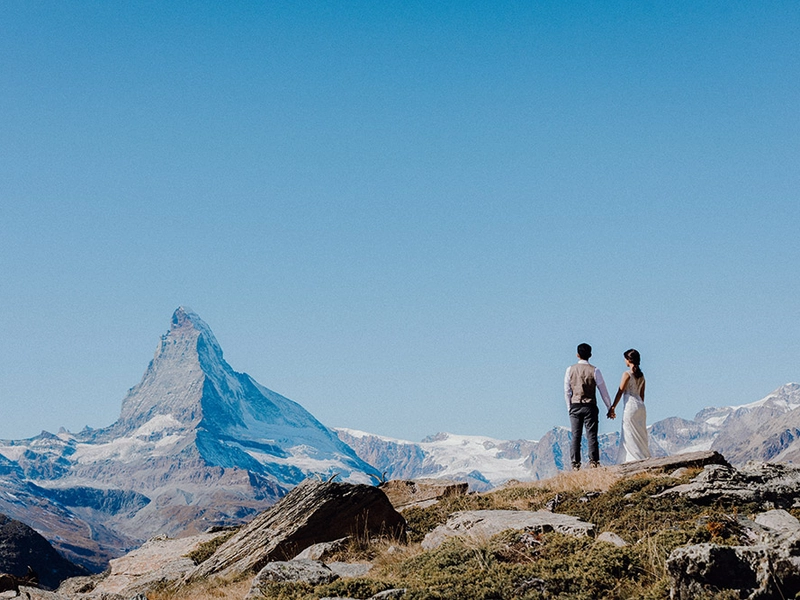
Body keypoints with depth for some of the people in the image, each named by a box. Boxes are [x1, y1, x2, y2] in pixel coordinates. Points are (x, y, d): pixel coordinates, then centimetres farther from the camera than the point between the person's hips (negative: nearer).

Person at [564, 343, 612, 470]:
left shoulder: (570, 370, 3)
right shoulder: (594, 371, -4)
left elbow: (567, 392, 5)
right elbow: (603, 390, 1)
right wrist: (609, 407, 9)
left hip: (575, 406, 2)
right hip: (590, 406, -2)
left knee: (576, 436, 2)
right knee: (591, 435, 0)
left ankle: (575, 464, -1)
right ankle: (593, 461, -5)